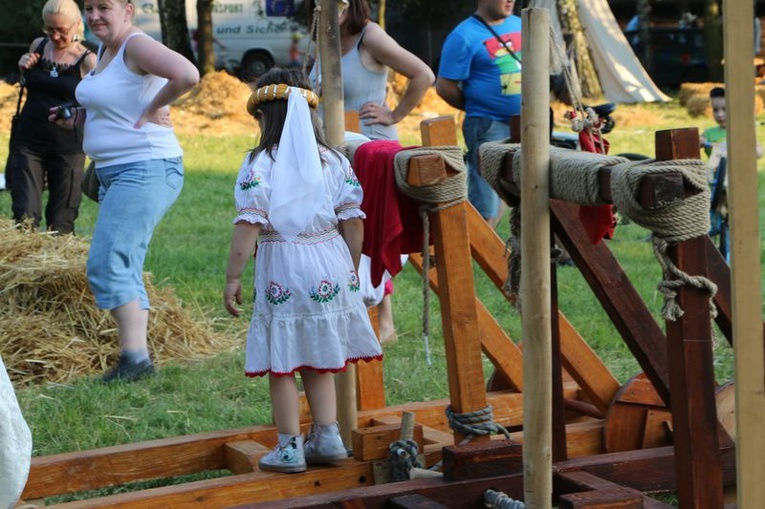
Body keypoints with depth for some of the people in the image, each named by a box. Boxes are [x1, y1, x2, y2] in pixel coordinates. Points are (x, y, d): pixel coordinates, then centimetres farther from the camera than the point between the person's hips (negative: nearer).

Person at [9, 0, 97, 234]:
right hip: (28, 142, 3)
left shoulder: (88, 62, -7)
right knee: (25, 216, -8)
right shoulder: (37, 46, 6)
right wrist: (23, 68, 0)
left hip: (67, 147, -3)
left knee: (61, 223, 2)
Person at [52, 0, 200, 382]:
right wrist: (78, 117, 15)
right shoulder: (105, 50, 14)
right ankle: (136, 359, 17)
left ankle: (135, 357, -9)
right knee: (124, 271, 12)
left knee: (106, 265, -14)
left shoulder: (136, 45, -15)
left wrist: (152, 110, -19)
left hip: (146, 170, -11)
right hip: (115, 174, 11)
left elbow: (187, 75, -30)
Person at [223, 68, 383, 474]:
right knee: (318, 360, 18)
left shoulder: (258, 165, -9)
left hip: (281, 269, -4)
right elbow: (353, 223, 4)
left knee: (282, 364, 6)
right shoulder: (335, 162, 3)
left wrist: (233, 277, -8)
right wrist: (351, 271, 16)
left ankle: (290, 448, 10)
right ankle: (327, 436, 18)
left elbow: (248, 227, -14)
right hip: (330, 265, 5)